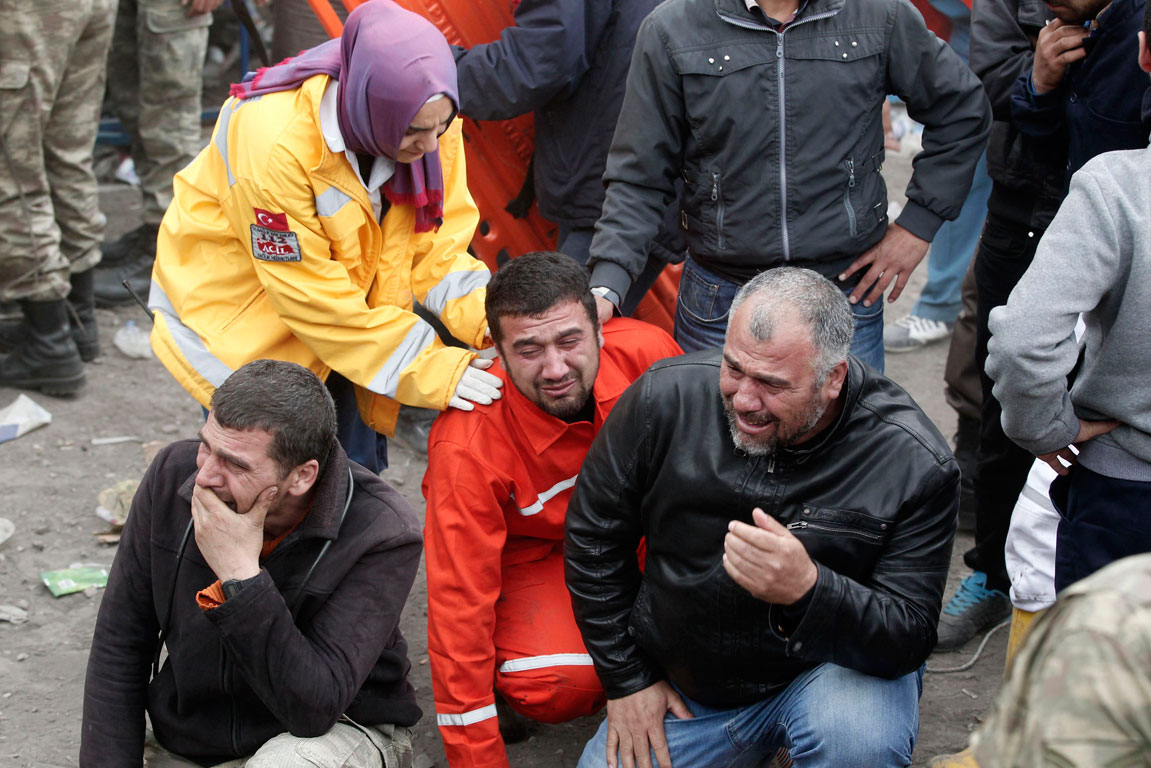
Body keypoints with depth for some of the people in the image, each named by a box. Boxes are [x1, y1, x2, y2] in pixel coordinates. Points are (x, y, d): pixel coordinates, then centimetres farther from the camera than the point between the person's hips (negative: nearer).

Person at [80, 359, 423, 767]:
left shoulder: (380, 534, -24)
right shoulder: (173, 475, -11)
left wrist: (241, 575, -34)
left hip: (335, 731, -4)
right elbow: (118, 647, -2)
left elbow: (314, 707, -30)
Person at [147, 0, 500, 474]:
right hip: (243, 319, -5)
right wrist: (423, 368, -31)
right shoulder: (274, 142, -36)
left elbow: (437, 246, -10)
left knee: (357, 469, 8)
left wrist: (485, 313, -30)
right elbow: (311, 296, -30)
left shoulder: (431, 123, -18)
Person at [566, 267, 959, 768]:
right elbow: (593, 539, -1)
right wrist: (627, 679, 1)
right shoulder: (666, 397, -15)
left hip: (832, 672, -4)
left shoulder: (915, 465, -22)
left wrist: (806, 591, -41)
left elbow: (909, 637, -21)